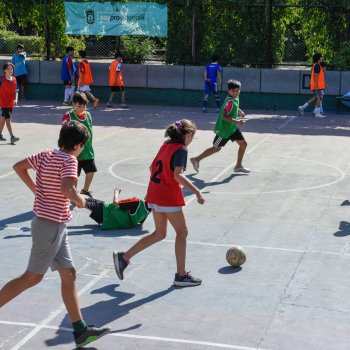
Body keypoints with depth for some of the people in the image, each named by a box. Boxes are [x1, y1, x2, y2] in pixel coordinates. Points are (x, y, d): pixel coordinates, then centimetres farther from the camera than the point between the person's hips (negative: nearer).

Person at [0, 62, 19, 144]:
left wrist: (16, 99, -2)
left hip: (11, 103, 6)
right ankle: (12, 137, -18)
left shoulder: (14, 79, 7)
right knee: (8, 118, -13)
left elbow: (16, 91, 12)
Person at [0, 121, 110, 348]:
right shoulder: (69, 160, -17)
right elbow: (67, 189, -32)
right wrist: (80, 200, -12)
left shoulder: (46, 155, 7)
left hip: (56, 226, 9)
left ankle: (80, 330, 15)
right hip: (51, 226, -9)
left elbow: (19, 166, 17)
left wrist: (35, 188, 20)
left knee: (69, 274, 10)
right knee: (33, 277, 1)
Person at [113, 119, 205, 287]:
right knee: (182, 232, 6)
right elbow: (178, 175, -27)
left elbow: (153, 167, 20)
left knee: (159, 233, 18)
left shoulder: (165, 145, 11)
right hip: (169, 197, -8)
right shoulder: (181, 150, -13)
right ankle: (181, 275, 11)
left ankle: (124, 257, 15)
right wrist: (197, 191, -29)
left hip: (154, 195, 8)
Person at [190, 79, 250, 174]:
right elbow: (224, 116, -32)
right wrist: (237, 122, -35)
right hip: (224, 129, -9)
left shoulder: (236, 98, 3)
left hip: (232, 127, 9)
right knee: (216, 148, 4)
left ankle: (238, 166, 17)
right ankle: (196, 159, 18)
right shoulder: (230, 102, -26)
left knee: (243, 144, 5)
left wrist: (240, 111, 12)